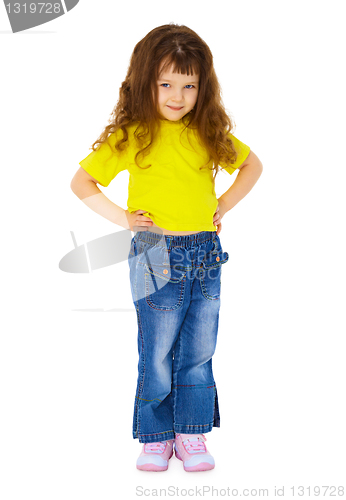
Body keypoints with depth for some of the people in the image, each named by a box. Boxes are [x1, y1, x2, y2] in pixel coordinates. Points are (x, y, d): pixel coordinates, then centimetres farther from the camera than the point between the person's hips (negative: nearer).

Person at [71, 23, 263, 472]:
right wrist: (122, 218, -7)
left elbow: (253, 165, 20)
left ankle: (192, 435, 25)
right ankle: (156, 437, 23)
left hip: (206, 254, 3)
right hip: (157, 258, -3)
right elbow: (81, 183, 1)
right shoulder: (132, 136, -5)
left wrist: (224, 204, 7)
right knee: (157, 357, 6)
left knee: (198, 355, 11)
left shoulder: (210, 133, 4)